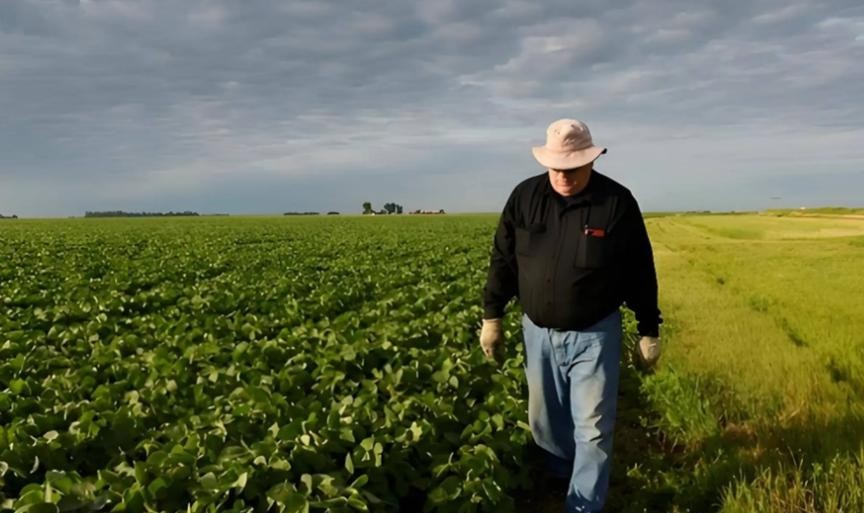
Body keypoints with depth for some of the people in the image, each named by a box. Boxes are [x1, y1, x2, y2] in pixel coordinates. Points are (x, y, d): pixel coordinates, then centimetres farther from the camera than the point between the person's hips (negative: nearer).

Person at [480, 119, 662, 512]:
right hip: (538, 331, 3)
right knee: (544, 420, 18)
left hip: (594, 333, -3)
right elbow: (503, 261, 3)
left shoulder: (618, 202, -11)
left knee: (593, 428, 2)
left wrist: (649, 332, 0)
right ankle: (560, 477, 44)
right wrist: (492, 316, 3)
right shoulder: (524, 197, -5)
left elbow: (640, 272, -4)